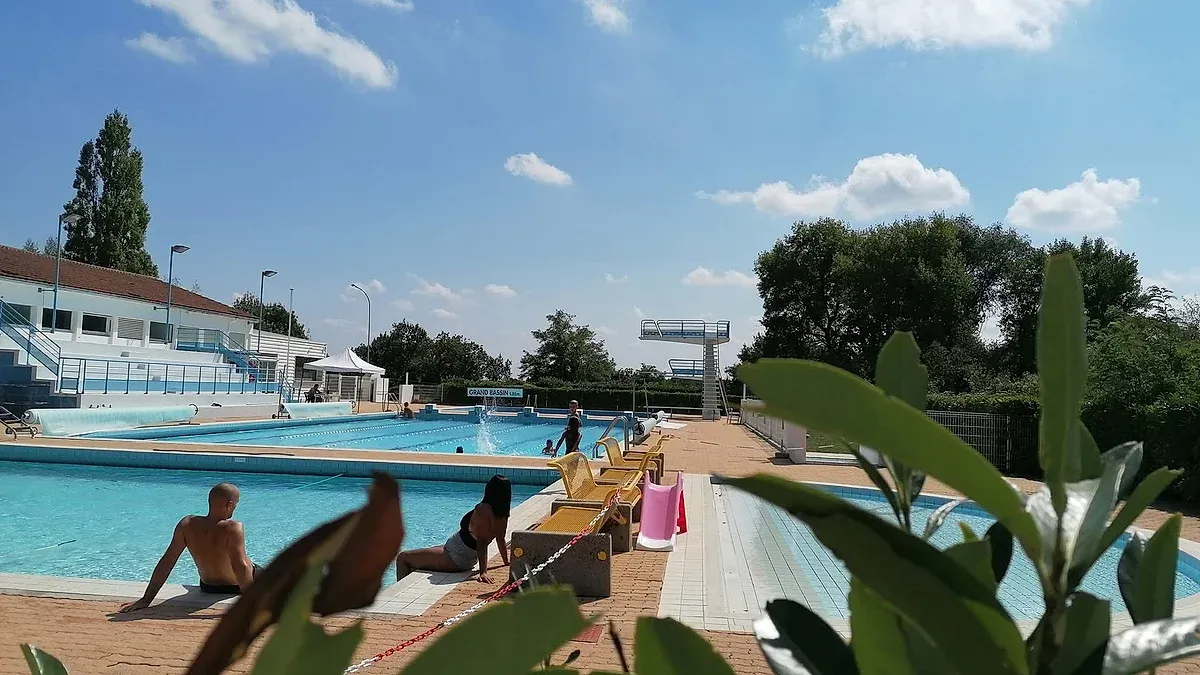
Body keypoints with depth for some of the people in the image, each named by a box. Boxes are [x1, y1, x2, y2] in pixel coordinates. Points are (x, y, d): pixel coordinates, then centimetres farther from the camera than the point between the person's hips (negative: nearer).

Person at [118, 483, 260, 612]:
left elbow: (166, 562, -18)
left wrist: (146, 599, -12)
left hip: (207, 587, 5)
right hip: (236, 587, -5)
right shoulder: (233, 528, -35)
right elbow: (240, 566, -40)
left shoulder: (187, 524, -20)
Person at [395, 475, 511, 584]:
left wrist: (483, 572, -32)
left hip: (454, 558, -9)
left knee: (402, 558, -1)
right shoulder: (502, 513, -3)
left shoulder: (483, 509, -26)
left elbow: (482, 543, -30)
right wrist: (507, 563, 19)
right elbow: (501, 540, 5)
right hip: (468, 561, 9)